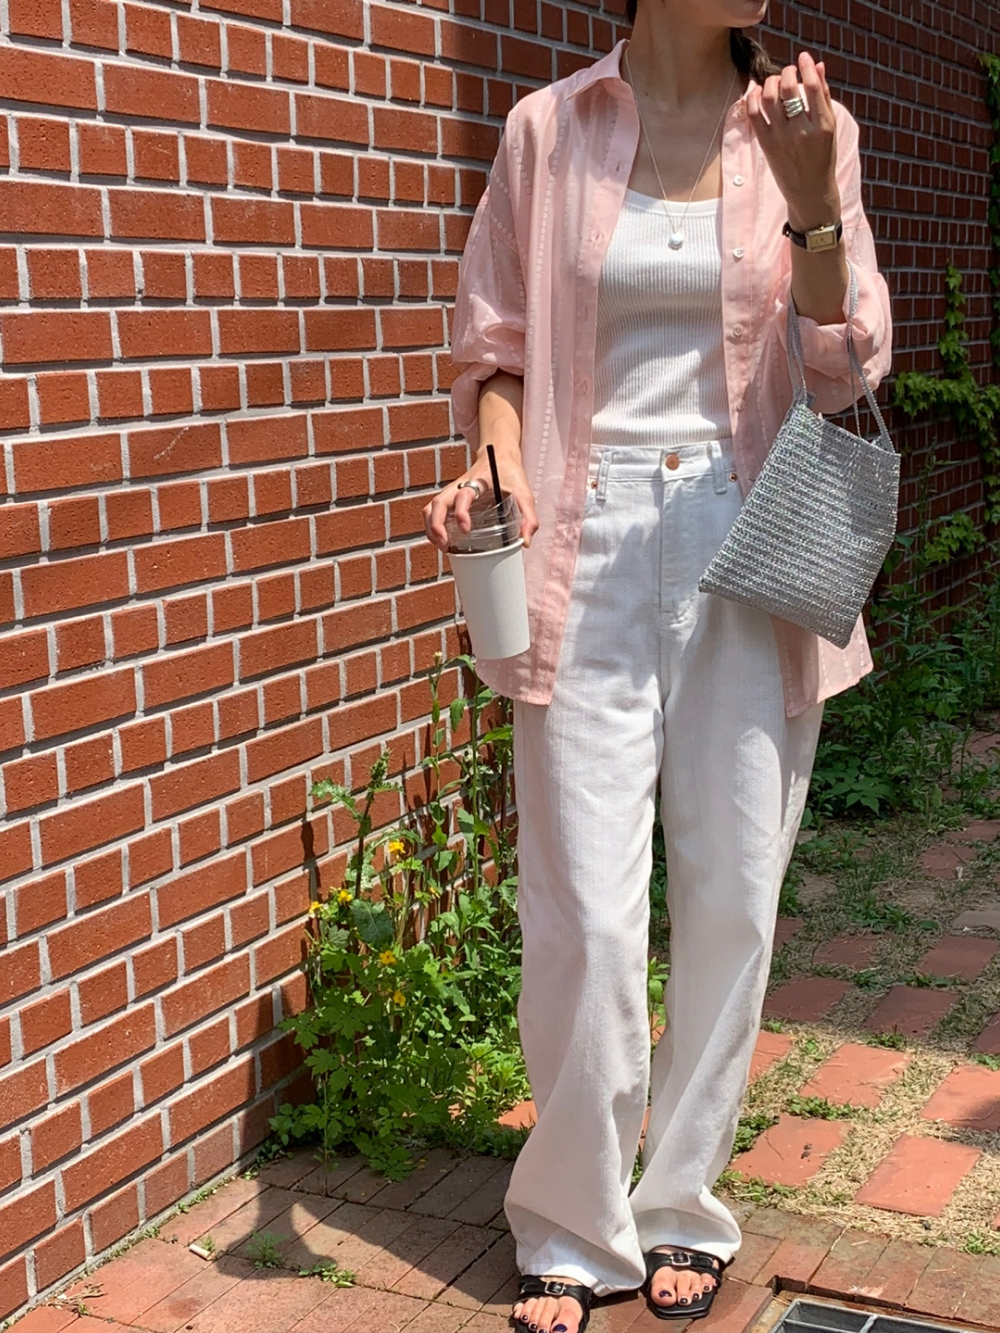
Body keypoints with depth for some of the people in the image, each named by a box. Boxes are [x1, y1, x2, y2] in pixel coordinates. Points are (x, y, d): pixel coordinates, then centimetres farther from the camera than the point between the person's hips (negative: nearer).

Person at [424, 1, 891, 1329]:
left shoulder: (804, 131, 6)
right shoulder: (548, 131, 4)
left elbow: (845, 371, 2)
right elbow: (496, 346, 10)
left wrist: (814, 202, -13)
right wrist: (498, 459, -10)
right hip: (592, 542, -1)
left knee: (732, 897, 7)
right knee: (586, 914, -3)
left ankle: (682, 1206, 27)